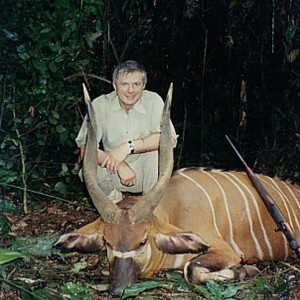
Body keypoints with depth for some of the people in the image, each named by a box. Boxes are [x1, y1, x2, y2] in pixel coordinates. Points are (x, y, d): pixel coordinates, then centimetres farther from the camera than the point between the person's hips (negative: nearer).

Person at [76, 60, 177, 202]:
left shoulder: (153, 101, -14)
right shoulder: (100, 105, -13)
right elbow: (84, 148, -19)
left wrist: (128, 147, -37)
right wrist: (120, 166, -35)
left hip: (146, 173, -1)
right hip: (114, 173, 1)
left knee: (157, 146, -28)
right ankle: (114, 198, 4)